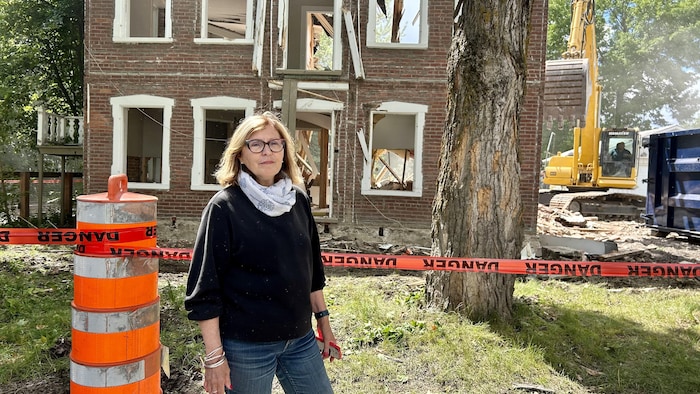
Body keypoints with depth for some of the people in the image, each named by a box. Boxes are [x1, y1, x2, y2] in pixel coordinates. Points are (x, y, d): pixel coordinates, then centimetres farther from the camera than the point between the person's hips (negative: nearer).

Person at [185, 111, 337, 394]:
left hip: (300, 338, 5)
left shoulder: (298, 200, 3)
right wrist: (214, 356, -12)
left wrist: (322, 319, 14)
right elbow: (205, 288, -12)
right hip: (246, 345, -5)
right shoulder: (224, 207, -12)